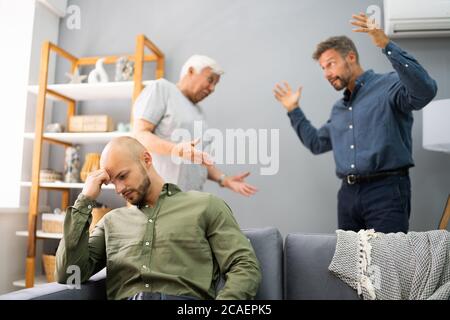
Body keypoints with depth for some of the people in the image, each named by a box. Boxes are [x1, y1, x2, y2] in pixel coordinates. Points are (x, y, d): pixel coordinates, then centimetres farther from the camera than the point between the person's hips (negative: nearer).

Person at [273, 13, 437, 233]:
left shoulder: (388, 86, -2)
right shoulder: (338, 109, 22)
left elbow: (426, 90, -23)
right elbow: (317, 143, 32)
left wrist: (386, 45, -27)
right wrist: (293, 110, 28)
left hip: (386, 190, -7)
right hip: (348, 193, 7)